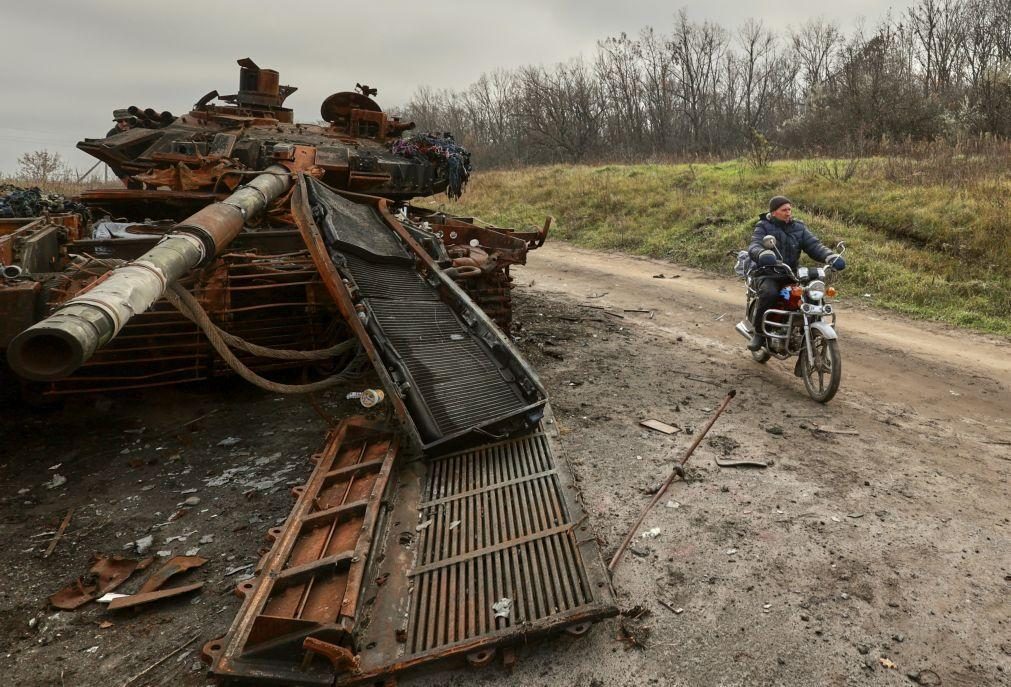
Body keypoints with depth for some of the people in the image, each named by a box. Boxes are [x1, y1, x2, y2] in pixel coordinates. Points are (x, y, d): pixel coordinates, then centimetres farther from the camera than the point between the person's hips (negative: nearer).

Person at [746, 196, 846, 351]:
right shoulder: (763, 227, -1)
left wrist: (831, 257, -22)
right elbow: (754, 246, -19)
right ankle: (758, 332, -17)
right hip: (767, 275, -4)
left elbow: (814, 245, -1)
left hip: (791, 275, 4)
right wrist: (762, 254, -45)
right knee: (769, 294, -36)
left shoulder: (799, 227, 11)